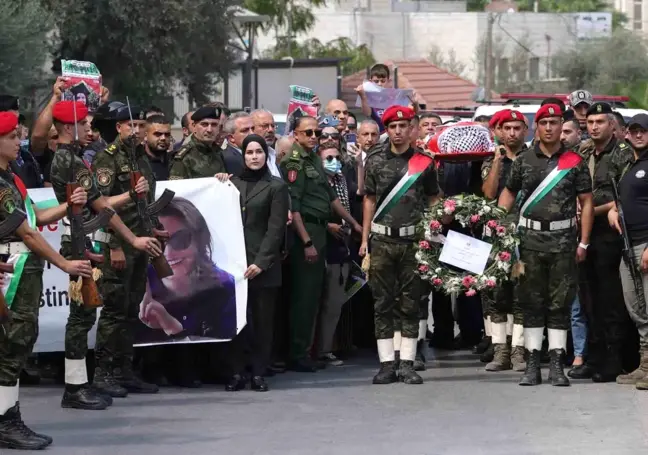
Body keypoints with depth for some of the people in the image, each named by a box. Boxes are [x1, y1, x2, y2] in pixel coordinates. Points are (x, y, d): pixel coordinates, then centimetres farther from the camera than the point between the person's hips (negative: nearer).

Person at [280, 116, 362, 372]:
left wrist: (354, 223, 25)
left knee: (313, 294, 11)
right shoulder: (294, 163, -11)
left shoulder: (314, 160, 16)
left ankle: (305, 350, 16)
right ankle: (298, 355, -3)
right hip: (305, 232, -9)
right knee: (304, 295, -7)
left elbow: (330, 196, 25)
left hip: (319, 231, 9)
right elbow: (292, 206, -17)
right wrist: (307, 242, -20)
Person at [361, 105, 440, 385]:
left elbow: (433, 199, 11)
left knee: (411, 304, 2)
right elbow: (369, 200, 11)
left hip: (413, 239, -1)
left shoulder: (423, 160, 4)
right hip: (382, 239, 1)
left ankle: (407, 364, 6)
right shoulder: (375, 160, 6)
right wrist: (364, 239, 7)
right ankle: (387, 364, 5)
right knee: (382, 304, 1)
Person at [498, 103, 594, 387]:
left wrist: (583, 243, -1)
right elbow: (509, 193, 16)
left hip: (563, 239, -1)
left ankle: (557, 366, 4)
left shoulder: (574, 162, 4)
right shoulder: (524, 161, 8)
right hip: (531, 238, 1)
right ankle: (532, 365, 6)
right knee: (532, 302, 3)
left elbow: (586, 203, 5)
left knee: (560, 303, 0)